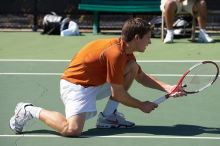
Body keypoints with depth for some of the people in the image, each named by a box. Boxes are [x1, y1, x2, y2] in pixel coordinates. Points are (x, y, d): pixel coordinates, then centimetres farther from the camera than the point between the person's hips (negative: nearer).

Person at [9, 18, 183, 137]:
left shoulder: (126, 51, 5)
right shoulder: (115, 53, -25)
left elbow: (142, 77, 21)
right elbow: (118, 94, -20)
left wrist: (166, 87, 7)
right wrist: (141, 105, -5)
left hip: (96, 84, 10)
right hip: (75, 85, -10)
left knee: (133, 67, 4)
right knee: (72, 129, -31)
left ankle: (108, 115, 6)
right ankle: (30, 111, -7)